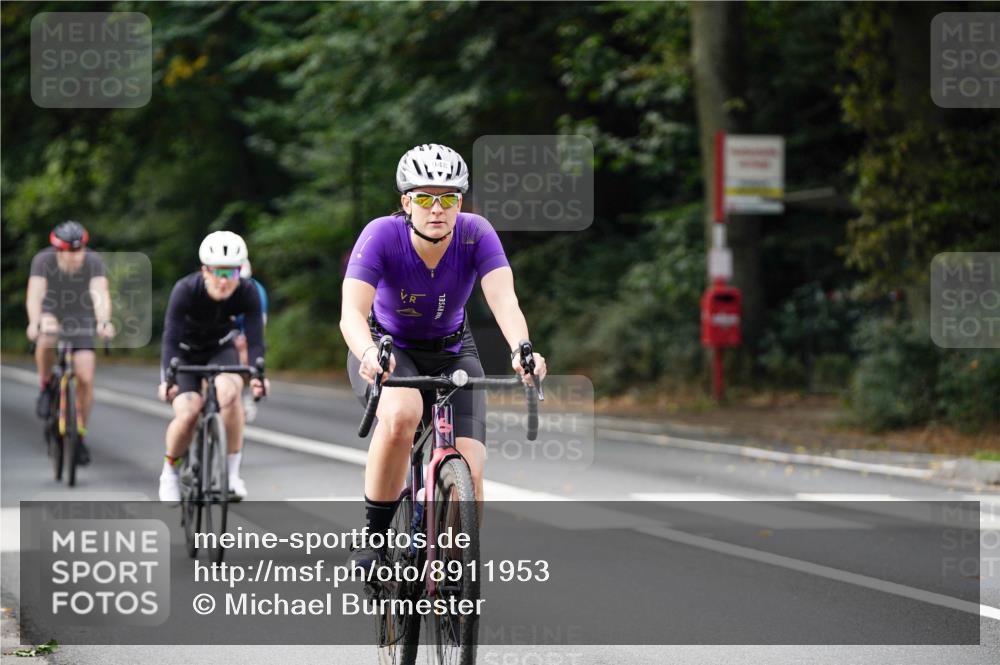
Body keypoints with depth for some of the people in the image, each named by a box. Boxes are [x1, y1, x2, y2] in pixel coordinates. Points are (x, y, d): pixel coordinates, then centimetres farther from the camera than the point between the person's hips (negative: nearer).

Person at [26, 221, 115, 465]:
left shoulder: (94, 261, -23)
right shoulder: (43, 260, -25)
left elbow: (101, 294, -36)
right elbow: (35, 295, -36)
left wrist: (104, 322, -54)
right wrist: (34, 323, -54)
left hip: (81, 321, 1)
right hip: (51, 314, -1)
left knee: (85, 379, -10)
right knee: (46, 337, -37)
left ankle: (80, 436, 8)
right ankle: (45, 387, -11)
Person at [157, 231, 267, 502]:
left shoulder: (247, 293, -24)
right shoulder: (186, 290, -30)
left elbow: (255, 339, -28)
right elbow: (171, 337, -34)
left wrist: (257, 375, -45)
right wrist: (167, 378, -49)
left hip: (221, 350, 1)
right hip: (185, 353, -1)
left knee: (228, 391, -31)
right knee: (187, 413, -24)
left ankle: (232, 472, -17)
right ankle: (170, 471, 6)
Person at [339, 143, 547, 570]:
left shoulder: (476, 234, -21)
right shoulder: (382, 236, -26)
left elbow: (504, 301, -34)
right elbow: (351, 312, -37)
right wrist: (369, 354, -58)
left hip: (452, 354, 2)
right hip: (387, 349, -2)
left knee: (469, 474, -16)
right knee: (402, 414, -37)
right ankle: (374, 535, -20)